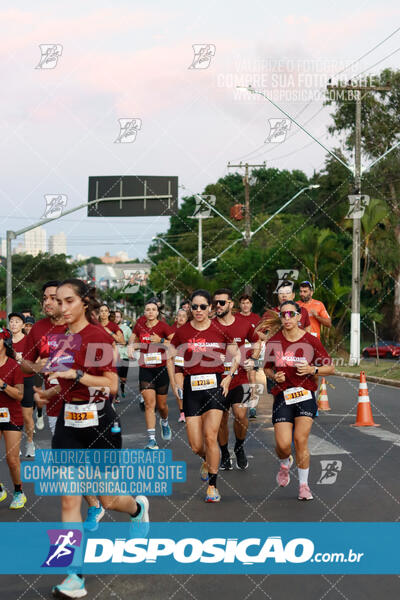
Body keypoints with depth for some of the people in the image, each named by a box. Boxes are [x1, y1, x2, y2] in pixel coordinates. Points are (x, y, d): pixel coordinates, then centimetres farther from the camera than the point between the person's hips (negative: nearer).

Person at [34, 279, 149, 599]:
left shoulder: (99, 336, -11)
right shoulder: (63, 339, 9)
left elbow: (111, 384, -15)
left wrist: (76, 374, -24)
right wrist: (49, 393, 4)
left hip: (99, 423, -5)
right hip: (68, 422, 6)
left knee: (107, 500, 7)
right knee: (69, 500, -3)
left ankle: (138, 507, 44)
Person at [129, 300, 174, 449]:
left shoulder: (163, 326, -6)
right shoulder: (140, 325, 4)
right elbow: (133, 338, 22)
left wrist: (161, 341, -21)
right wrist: (131, 346, 2)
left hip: (161, 368, -1)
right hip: (145, 370, 2)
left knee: (162, 405, 9)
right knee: (149, 404, -9)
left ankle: (164, 422, 44)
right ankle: (151, 439, -9)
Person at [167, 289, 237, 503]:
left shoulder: (220, 331, 0)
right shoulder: (182, 332, 2)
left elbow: (236, 357, 12)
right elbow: (171, 358, 14)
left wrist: (228, 378, 1)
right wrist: (175, 384, 5)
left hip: (215, 386, -1)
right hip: (191, 388, 1)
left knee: (210, 436, -14)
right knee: (196, 445, -1)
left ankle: (213, 486, -1)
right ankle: (207, 461, 36)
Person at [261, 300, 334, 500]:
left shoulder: (311, 341, -3)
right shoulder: (273, 341, 1)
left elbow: (330, 367, 5)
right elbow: (267, 368, 15)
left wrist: (312, 370, -12)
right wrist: (274, 376, -7)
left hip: (305, 395, -1)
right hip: (282, 396, 1)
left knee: (301, 440, -8)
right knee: (283, 444, -8)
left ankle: (303, 485, 7)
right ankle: (285, 464, 28)